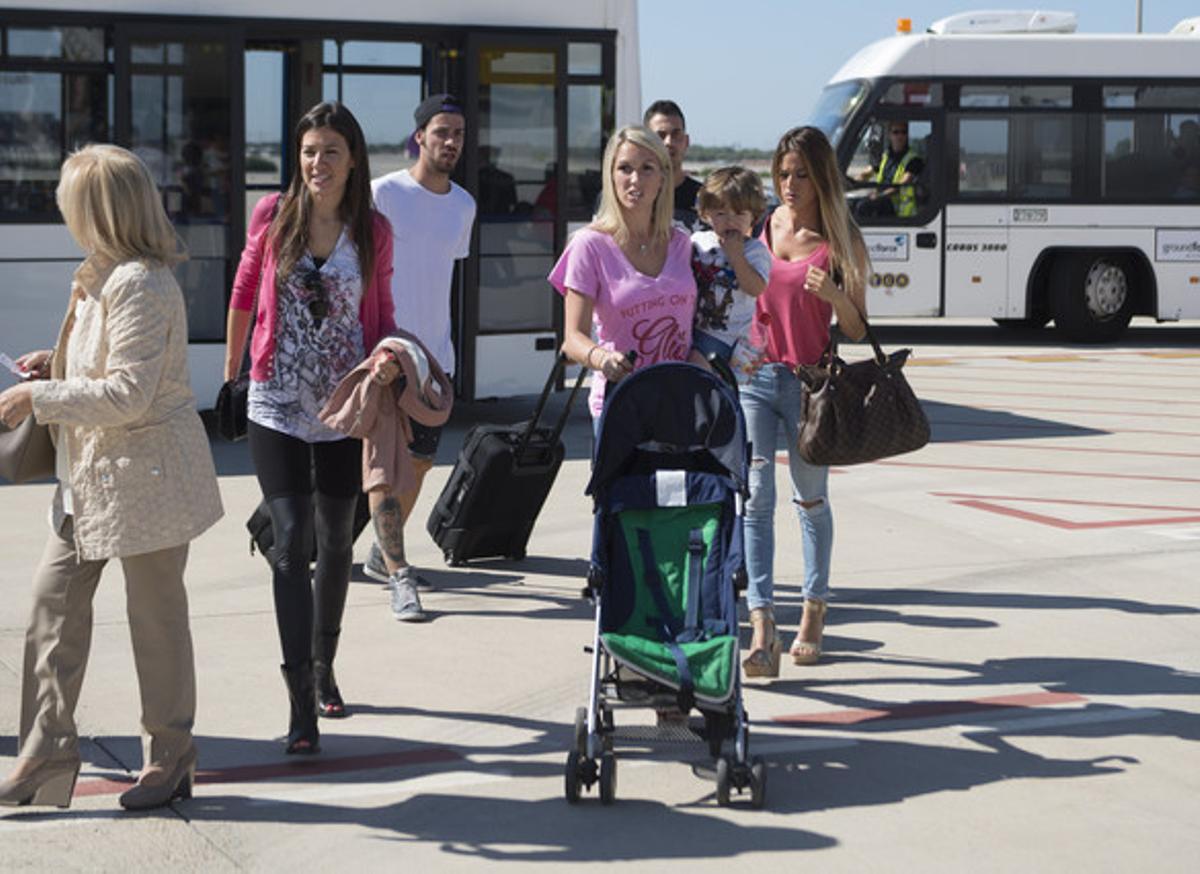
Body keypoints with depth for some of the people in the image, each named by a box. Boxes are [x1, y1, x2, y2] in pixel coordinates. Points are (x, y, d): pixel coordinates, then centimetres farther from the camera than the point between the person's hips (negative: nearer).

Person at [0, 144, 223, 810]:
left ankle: (169, 760, 17)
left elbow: (128, 394, -25)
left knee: (155, 613, 3)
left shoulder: (139, 285, -21)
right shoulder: (105, 277, 11)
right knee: (55, 597, 7)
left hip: (148, 472, -10)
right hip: (94, 473, 10)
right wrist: (59, 364, 10)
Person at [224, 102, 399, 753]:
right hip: (278, 406, -2)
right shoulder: (273, 215, -3)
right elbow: (244, 290, 10)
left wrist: (388, 355, -11)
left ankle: (323, 666, 37)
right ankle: (301, 706, -13)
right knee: (292, 542, -12)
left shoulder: (374, 232, -1)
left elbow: (381, 313, 9)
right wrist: (233, 359, 17)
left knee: (337, 542, 14)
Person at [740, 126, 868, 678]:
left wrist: (832, 293, -21)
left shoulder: (841, 242, -3)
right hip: (753, 375, 2)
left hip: (809, 382, -1)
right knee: (755, 496, -10)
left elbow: (857, 329, -2)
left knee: (810, 499, 12)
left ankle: (814, 613, 30)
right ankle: (761, 629, -15)